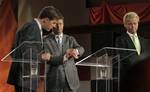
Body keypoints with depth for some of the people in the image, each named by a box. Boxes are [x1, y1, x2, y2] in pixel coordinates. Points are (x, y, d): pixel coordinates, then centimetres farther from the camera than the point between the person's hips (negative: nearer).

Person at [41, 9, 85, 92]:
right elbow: (49, 59, -11)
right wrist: (66, 56, -27)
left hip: (70, 80, 3)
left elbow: (81, 49, -4)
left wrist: (75, 51, -29)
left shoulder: (70, 39, 15)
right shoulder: (46, 41, 3)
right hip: (54, 81, -3)